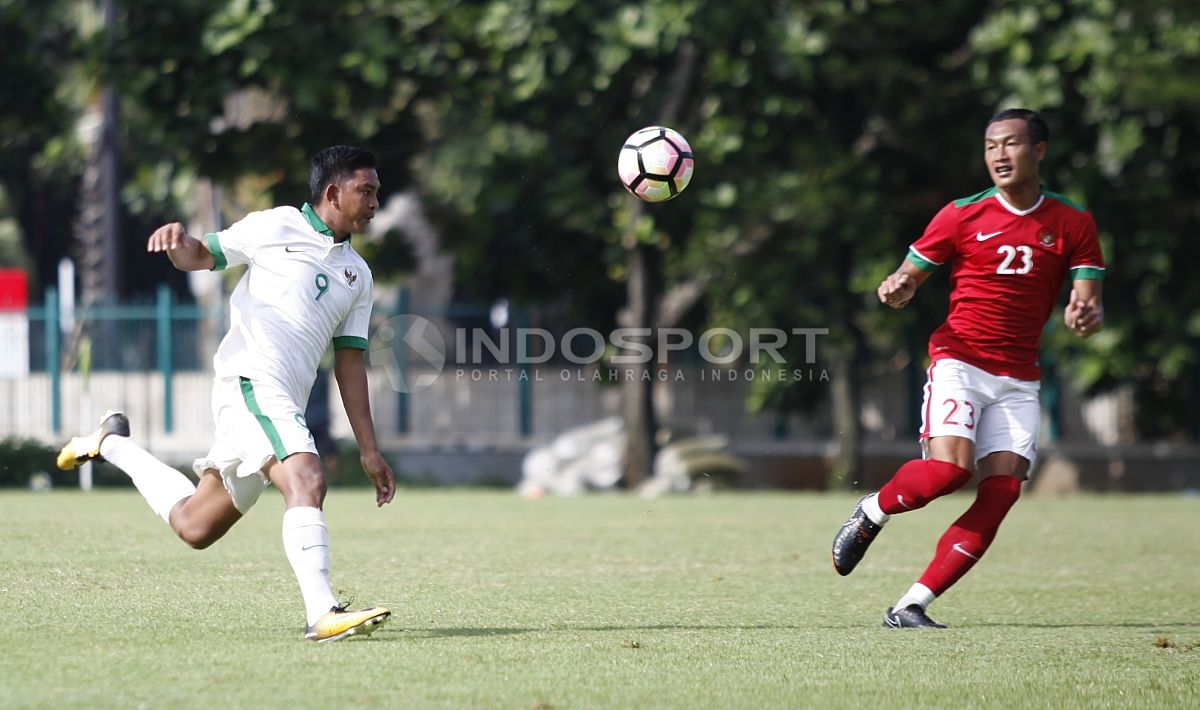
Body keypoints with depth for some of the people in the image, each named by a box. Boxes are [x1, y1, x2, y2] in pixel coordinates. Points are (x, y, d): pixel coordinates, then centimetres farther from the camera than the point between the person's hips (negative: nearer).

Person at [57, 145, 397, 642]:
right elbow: (198, 257, 12)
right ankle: (322, 613, -37)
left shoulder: (357, 275, 20)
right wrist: (177, 240, -13)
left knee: (194, 527, 12)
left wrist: (369, 450, 14)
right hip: (251, 379, -7)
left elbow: (349, 363, 20)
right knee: (306, 482, -29)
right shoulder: (275, 228, 3)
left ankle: (113, 443, 33)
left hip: (285, 404, 7)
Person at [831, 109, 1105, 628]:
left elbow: (1087, 301, 1)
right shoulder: (962, 216, 1)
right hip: (959, 361, -2)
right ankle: (872, 512, 7)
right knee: (949, 468, -25)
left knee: (1002, 489, -12)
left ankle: (910, 607, -8)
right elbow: (908, 278, 6)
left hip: (1018, 379, 2)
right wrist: (896, 289, -19)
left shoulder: (1072, 224, 4)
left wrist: (1086, 316, -23)